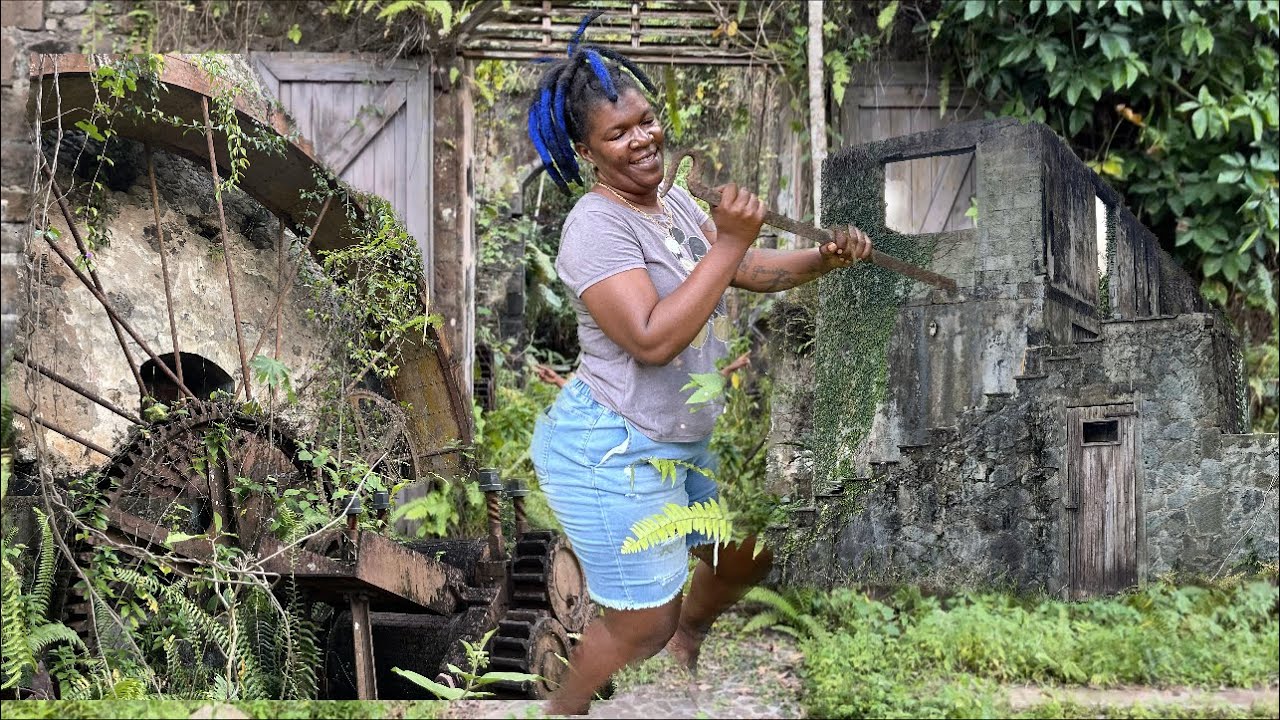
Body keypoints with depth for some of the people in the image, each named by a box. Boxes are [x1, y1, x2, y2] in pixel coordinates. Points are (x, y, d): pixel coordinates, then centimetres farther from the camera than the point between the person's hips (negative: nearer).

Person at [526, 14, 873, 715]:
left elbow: (747, 270, 14)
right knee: (644, 621, 1)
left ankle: (686, 644, 49)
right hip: (610, 451, -9)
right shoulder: (596, 226, -23)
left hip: (682, 439, 9)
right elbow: (652, 339, -32)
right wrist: (728, 243, -32)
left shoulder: (675, 200, 6)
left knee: (747, 553, 23)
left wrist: (825, 259, -4)